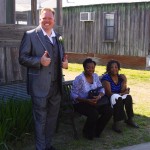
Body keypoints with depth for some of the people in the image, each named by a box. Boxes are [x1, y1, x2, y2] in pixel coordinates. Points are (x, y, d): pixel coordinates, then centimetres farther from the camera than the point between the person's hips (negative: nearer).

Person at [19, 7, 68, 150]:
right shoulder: (30, 35, -6)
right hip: (39, 85, -5)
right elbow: (22, 58, -8)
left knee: (52, 118, 17)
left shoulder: (59, 37, 12)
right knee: (40, 119, 6)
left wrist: (64, 62, -4)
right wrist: (39, 61, -23)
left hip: (56, 85, 6)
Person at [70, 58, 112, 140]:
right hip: (80, 103, -6)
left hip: (93, 102, 6)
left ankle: (97, 131, 8)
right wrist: (87, 101, -29)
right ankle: (87, 133, -1)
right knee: (94, 113, -32)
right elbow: (73, 95, -18)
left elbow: (101, 89, 5)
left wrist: (99, 96, -19)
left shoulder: (95, 76, 3)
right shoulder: (79, 78, -16)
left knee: (109, 110, -14)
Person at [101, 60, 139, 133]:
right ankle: (116, 123, -33)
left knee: (128, 97, -22)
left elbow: (123, 91, -5)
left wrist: (124, 81, -17)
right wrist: (120, 94, -16)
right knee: (117, 98, -34)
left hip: (120, 98, 5)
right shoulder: (106, 77, -14)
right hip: (108, 99, -5)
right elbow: (109, 93, -18)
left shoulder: (120, 77, 3)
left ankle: (129, 119, -9)